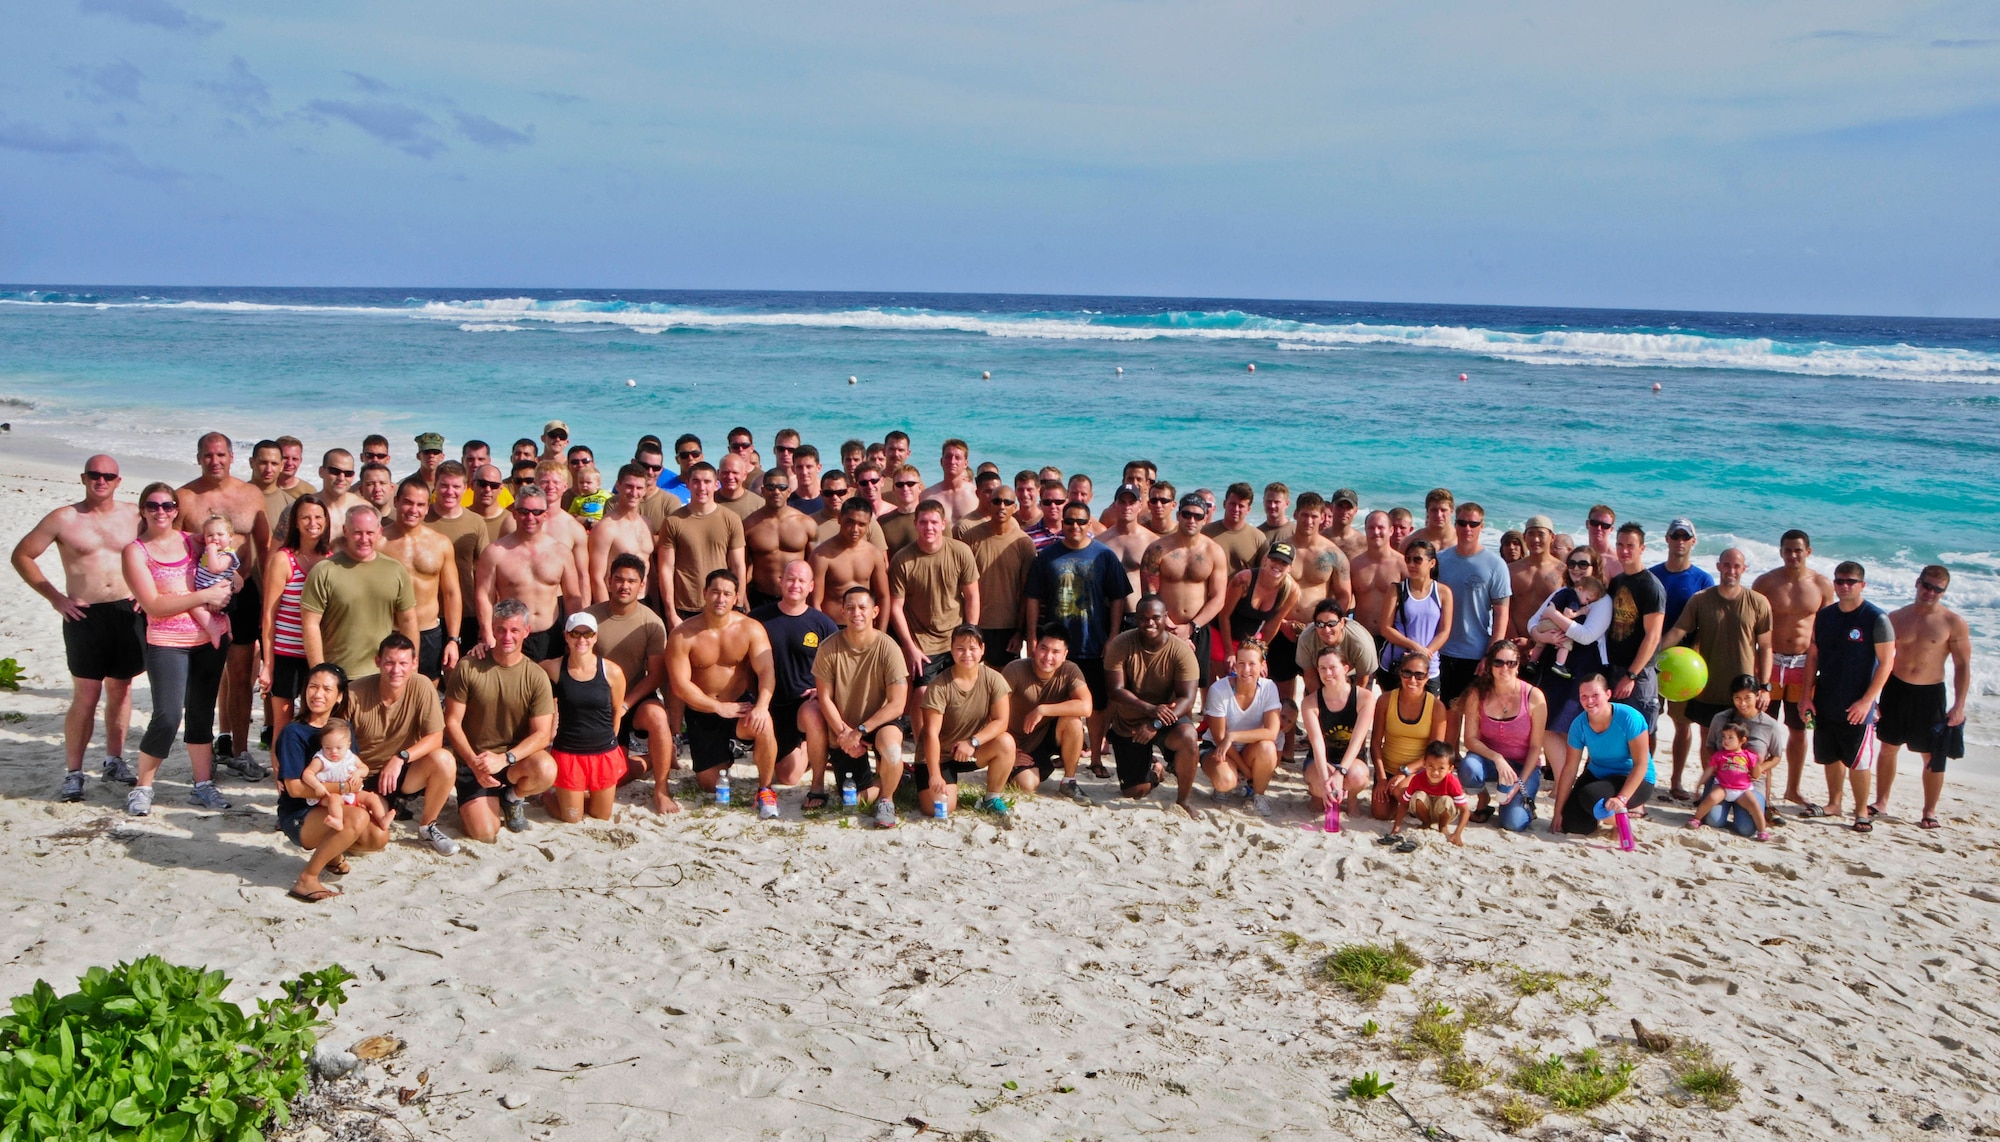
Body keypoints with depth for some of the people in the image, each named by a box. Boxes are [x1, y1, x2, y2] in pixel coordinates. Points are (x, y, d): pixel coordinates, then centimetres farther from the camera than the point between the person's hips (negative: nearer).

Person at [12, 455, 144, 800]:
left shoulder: (134, 516, 6)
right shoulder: (64, 519, -1)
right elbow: (22, 555, 3)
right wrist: (55, 597, -3)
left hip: (128, 612, 3)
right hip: (85, 615, -3)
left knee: (120, 689, 10)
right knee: (86, 696, -5)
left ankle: (114, 761, 23)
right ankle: (73, 772, 4)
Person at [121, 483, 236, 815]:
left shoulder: (192, 541, 8)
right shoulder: (136, 551, -4)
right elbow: (154, 606, -12)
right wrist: (204, 596, -17)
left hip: (210, 639, 4)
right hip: (167, 643, -4)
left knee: (202, 714, 10)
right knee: (167, 717, -11)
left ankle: (203, 785, 19)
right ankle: (142, 786, 6)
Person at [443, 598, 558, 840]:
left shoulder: (536, 677, -7)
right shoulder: (467, 668, -8)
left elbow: (542, 735, -11)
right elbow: (452, 723, -6)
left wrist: (504, 759, -25)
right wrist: (474, 763, -18)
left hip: (517, 758, 1)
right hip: (473, 760, -1)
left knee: (546, 770, -33)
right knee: (484, 833, -19)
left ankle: (512, 797, 3)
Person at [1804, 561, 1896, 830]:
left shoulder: (1876, 619, -10)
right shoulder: (1824, 616, 6)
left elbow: (1886, 664, -11)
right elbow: (1813, 656, 11)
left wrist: (1867, 701, -16)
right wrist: (1807, 695, 4)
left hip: (1856, 706, -5)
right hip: (1824, 703, 5)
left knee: (1857, 761, 2)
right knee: (1830, 757, 14)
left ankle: (1861, 811, 14)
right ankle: (1834, 803, 29)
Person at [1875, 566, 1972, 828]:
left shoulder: (1954, 622, -7)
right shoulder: (1896, 617, 2)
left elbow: (1962, 666, -5)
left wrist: (1959, 706, -10)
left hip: (1930, 694, -3)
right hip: (1896, 689, 3)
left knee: (1932, 756, 4)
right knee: (1888, 748, 12)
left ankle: (1930, 812, 17)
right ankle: (1881, 803, 25)